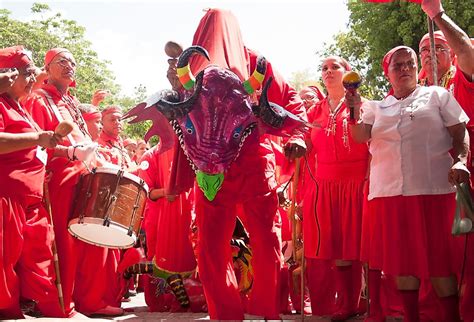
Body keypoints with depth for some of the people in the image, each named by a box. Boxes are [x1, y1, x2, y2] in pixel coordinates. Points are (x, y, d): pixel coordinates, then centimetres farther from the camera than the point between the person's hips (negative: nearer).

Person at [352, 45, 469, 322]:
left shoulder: (437, 95, 12)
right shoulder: (377, 108, 18)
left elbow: (460, 133, 5)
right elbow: (360, 136, 3)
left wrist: (460, 161, -12)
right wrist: (355, 110, -14)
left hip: (434, 188, -2)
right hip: (389, 193, 3)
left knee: (439, 258, 0)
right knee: (401, 260, 5)